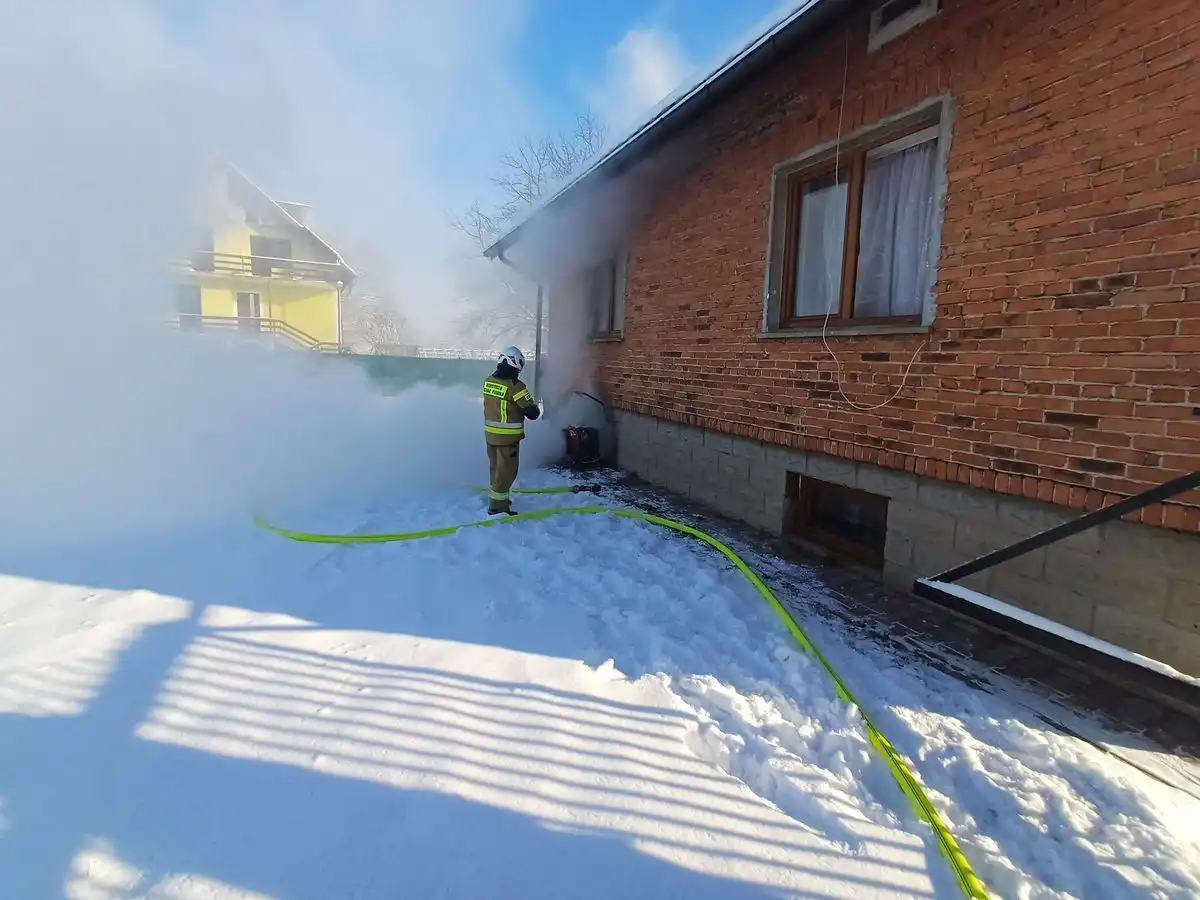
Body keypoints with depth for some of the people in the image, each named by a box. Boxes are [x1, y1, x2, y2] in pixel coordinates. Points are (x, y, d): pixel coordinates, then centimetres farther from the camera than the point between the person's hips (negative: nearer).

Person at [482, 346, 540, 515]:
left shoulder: (489, 381, 2)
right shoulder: (515, 385, -21)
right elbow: (532, 412, -18)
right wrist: (535, 407, 5)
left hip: (491, 433, 8)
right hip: (508, 436, -7)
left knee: (496, 467, 22)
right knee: (507, 470, 4)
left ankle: (497, 497, 38)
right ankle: (497, 507, 10)